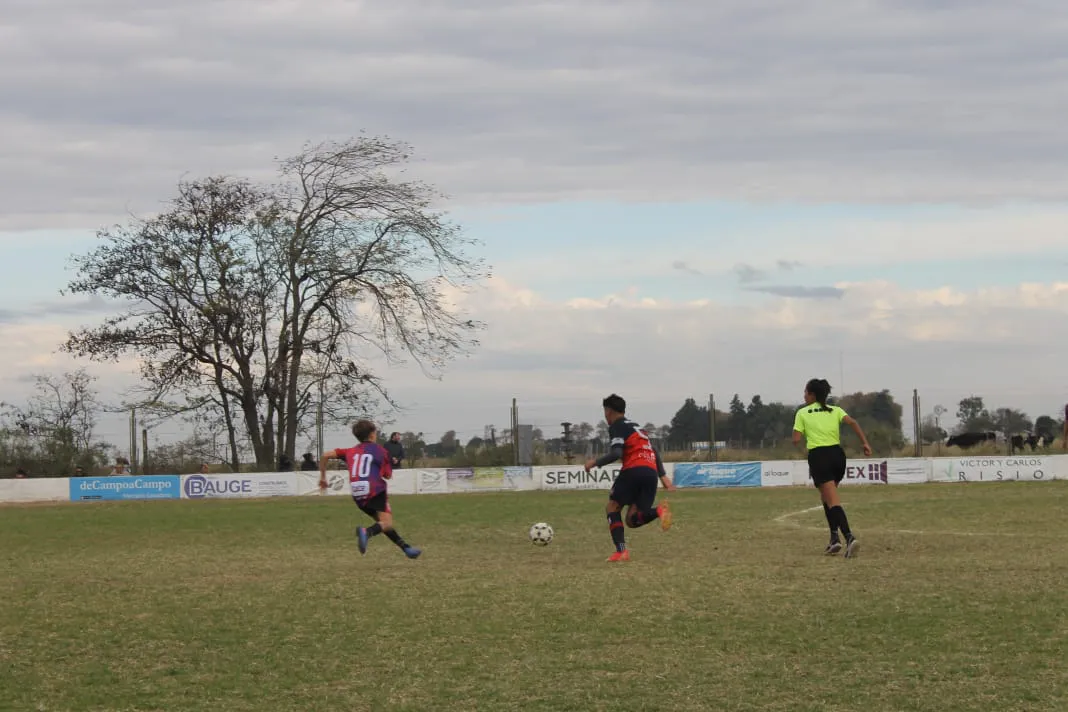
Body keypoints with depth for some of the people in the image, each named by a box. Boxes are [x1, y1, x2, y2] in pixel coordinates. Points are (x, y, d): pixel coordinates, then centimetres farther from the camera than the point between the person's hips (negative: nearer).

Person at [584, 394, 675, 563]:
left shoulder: (616, 427, 4)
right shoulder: (636, 426, 31)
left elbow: (616, 453, -11)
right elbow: (655, 453, 28)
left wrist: (595, 462, 2)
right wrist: (663, 476, 25)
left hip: (634, 469, -7)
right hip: (651, 472, 7)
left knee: (612, 507, 8)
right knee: (632, 520, 5)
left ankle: (621, 551, -9)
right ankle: (659, 510, -25)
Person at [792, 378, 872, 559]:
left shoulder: (802, 413, 6)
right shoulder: (835, 410, 15)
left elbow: (796, 440, -1)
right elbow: (852, 422, -3)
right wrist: (865, 443, -7)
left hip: (818, 456, -5)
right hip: (837, 454, 5)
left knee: (833, 501, -11)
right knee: (827, 496, 23)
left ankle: (849, 537, -30)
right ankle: (835, 538, 14)